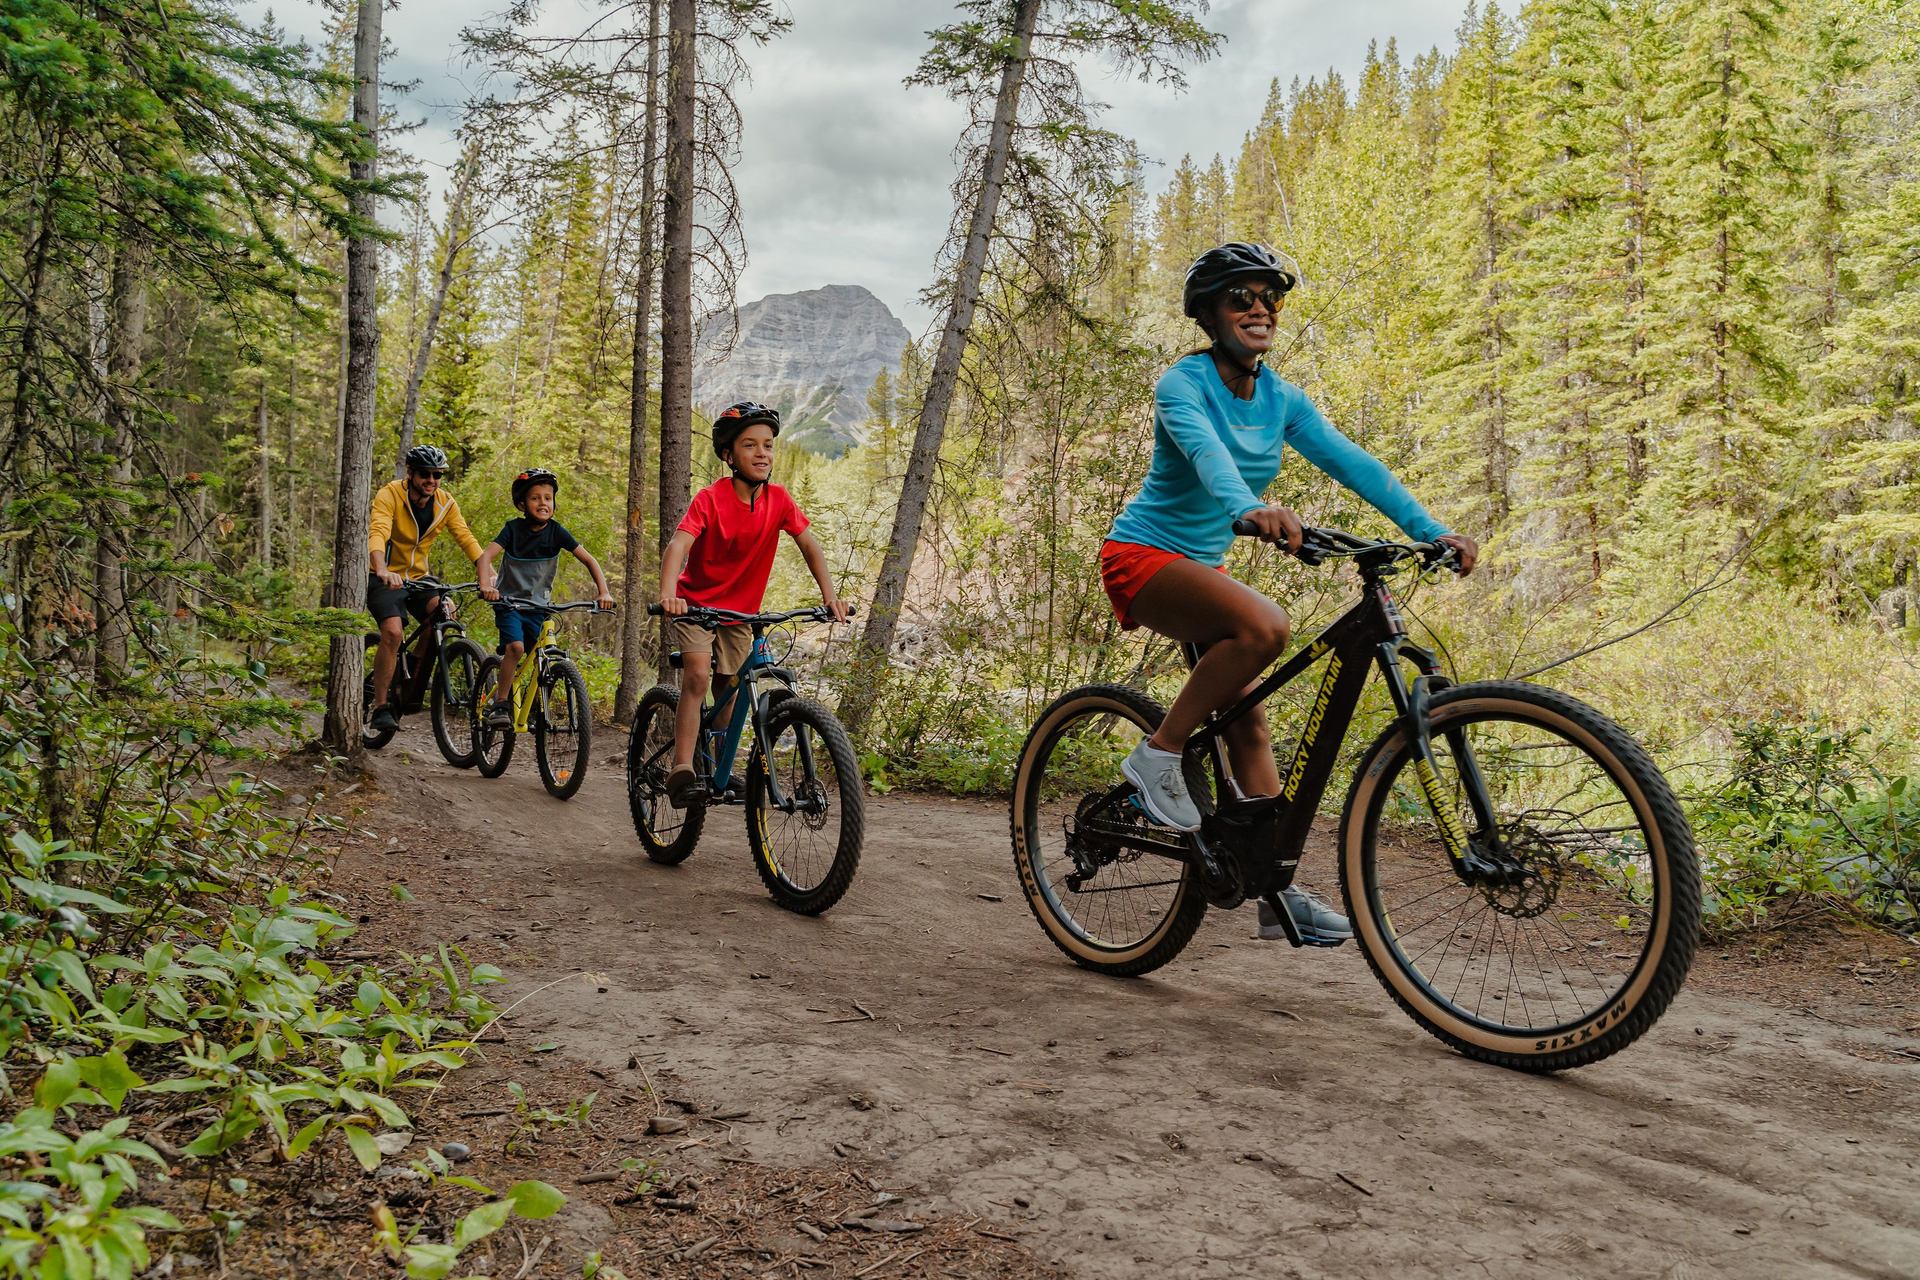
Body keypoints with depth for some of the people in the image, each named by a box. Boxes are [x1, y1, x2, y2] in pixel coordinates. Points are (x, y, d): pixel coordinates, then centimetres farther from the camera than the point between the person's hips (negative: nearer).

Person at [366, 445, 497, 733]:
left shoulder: (445, 503, -5)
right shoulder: (389, 495, -19)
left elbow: (467, 539, -15)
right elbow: (377, 533, -35)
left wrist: (486, 576, -32)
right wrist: (382, 570, -55)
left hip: (417, 576, 4)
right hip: (385, 577, -4)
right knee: (393, 631, -26)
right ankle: (381, 706, -14)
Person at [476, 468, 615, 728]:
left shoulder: (556, 531, -6)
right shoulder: (513, 528, -11)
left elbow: (589, 560, -7)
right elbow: (486, 556, -22)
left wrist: (603, 592, -20)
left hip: (538, 607, 3)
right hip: (509, 603, -3)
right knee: (516, 647, -26)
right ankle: (500, 703, -13)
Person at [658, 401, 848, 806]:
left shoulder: (779, 500, -10)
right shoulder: (710, 499, -23)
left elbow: (809, 545, -7)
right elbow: (678, 544, -34)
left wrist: (829, 594, -22)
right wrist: (668, 594, -51)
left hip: (740, 611, 4)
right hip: (695, 603, -4)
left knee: (729, 690, 10)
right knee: (697, 677, -24)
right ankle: (682, 770, -24)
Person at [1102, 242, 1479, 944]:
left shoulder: (1281, 400, 4)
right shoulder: (1183, 384, -15)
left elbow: (1353, 463, -7)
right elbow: (1205, 452, -37)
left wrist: (1430, 530, -20)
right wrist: (1250, 508, -58)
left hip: (1201, 564, 7)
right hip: (1142, 557, -7)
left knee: (1247, 722, 2)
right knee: (1264, 626, -33)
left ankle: (1278, 892, 6)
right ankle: (1157, 754, -18)